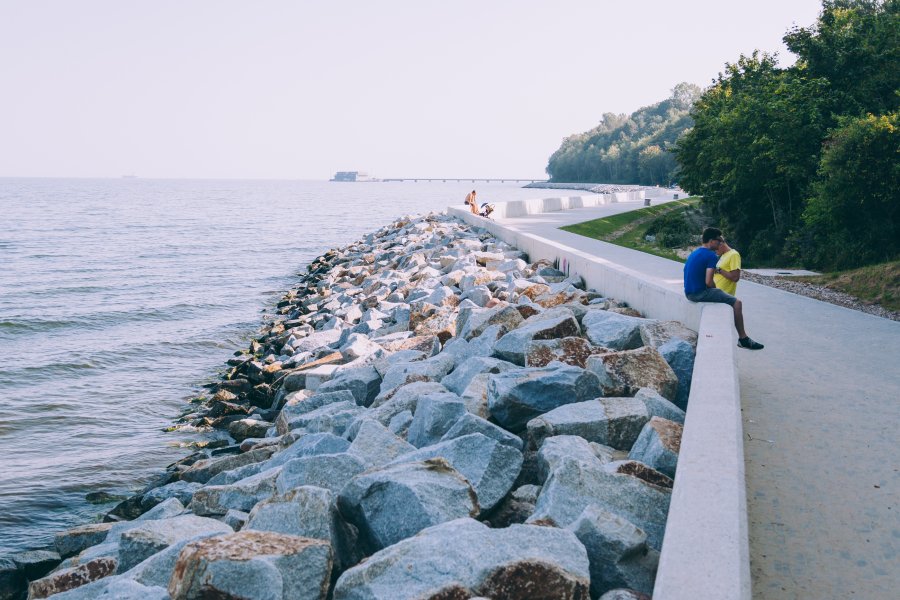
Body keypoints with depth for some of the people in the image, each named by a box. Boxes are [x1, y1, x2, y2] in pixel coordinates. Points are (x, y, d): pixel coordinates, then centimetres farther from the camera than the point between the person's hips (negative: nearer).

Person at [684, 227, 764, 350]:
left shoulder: (694, 253, 15)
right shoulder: (711, 255, -14)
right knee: (737, 303, -4)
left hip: (690, 293, 10)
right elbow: (708, 282, -22)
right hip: (701, 293, -10)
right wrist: (715, 289, 0)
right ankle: (743, 339, 1)